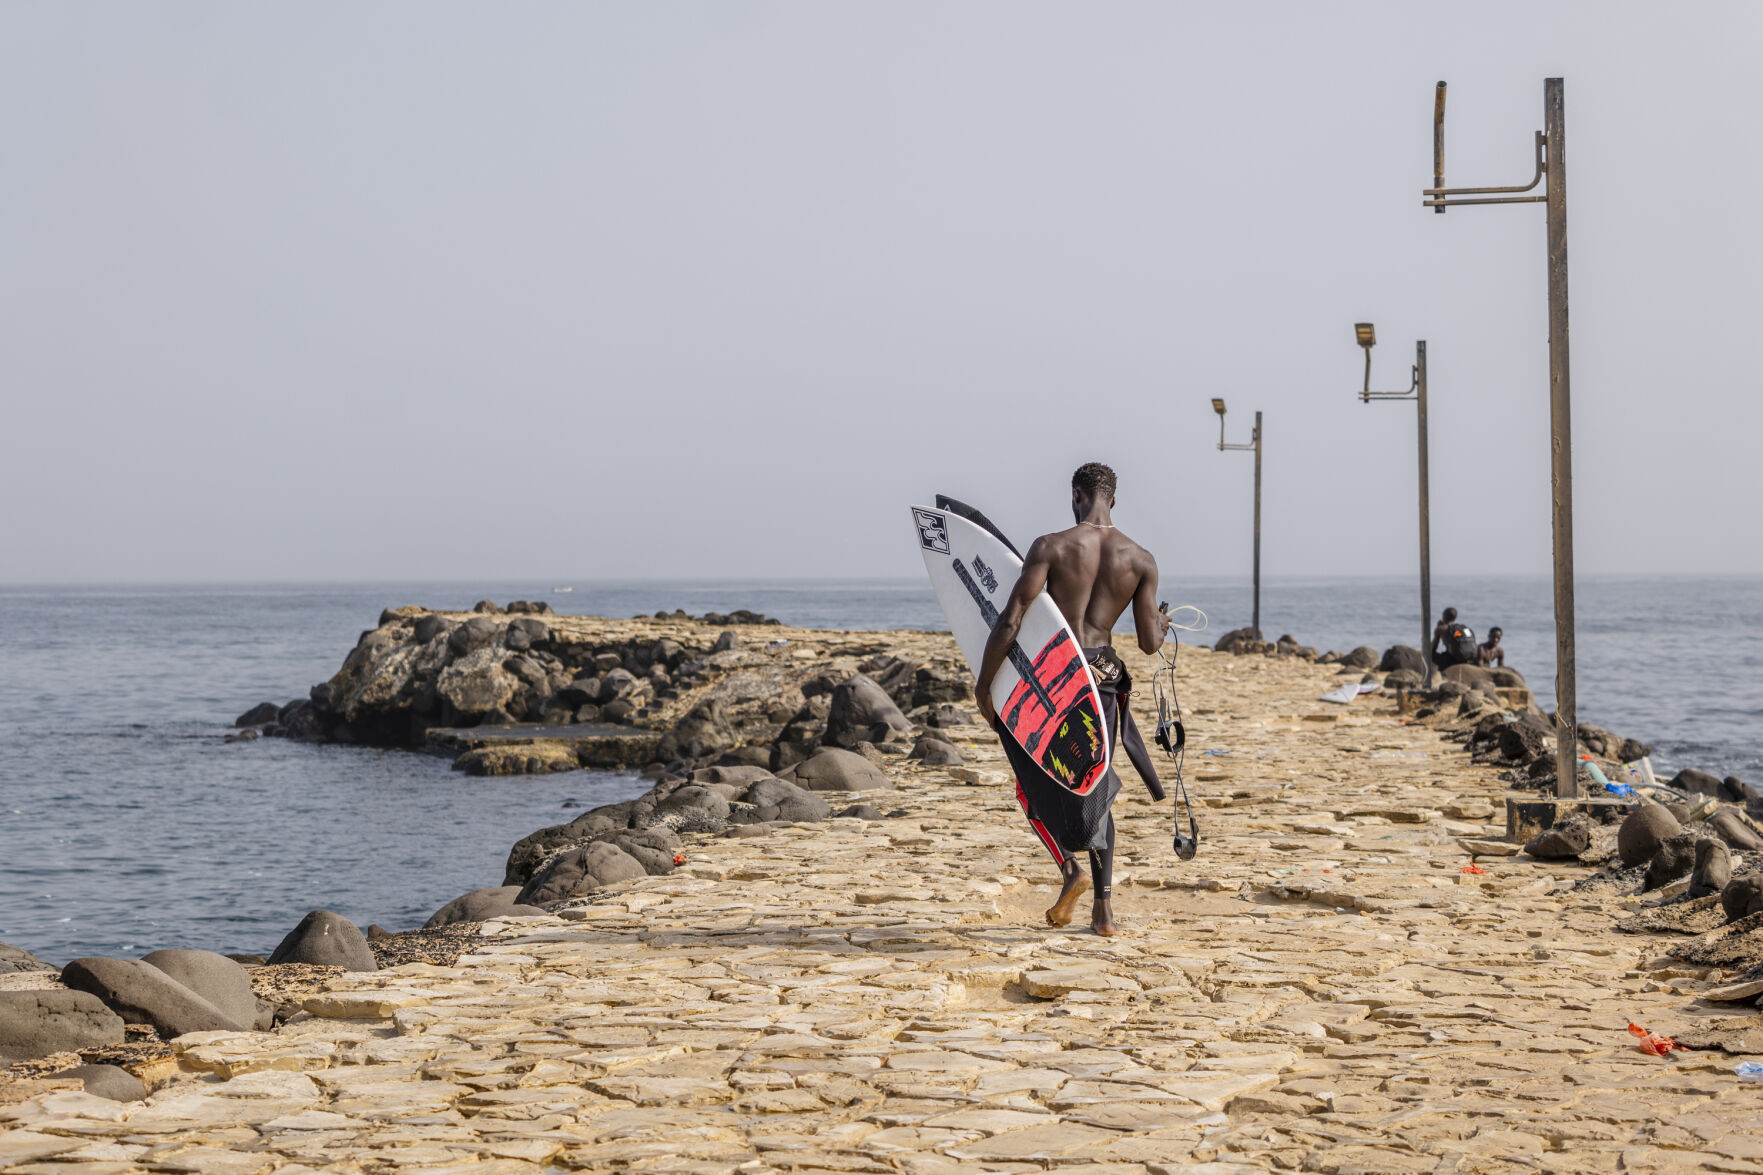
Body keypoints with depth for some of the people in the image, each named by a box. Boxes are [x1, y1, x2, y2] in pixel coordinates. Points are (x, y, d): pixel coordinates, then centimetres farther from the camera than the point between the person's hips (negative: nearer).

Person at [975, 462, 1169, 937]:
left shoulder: (1052, 546, -8)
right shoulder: (1141, 560, 1)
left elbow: (1011, 619, -14)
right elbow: (1150, 644, 3)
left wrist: (984, 684, -6)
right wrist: (1161, 624, 27)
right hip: (1104, 680, 3)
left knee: (1034, 785, 16)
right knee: (1094, 790, 19)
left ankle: (1070, 868, -7)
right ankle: (1104, 906, 15)